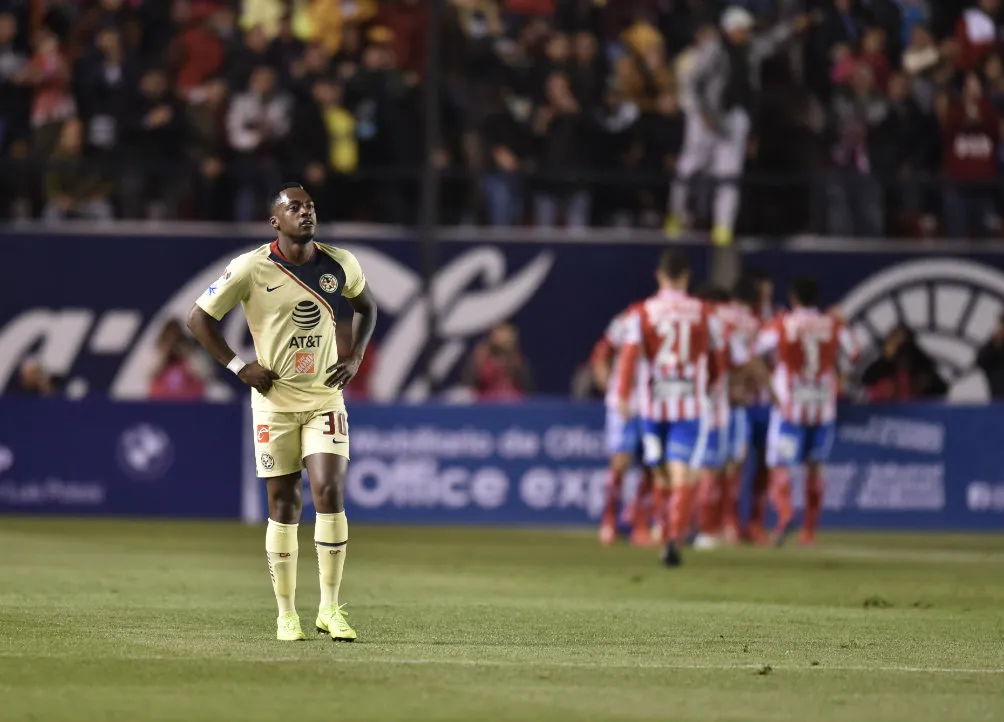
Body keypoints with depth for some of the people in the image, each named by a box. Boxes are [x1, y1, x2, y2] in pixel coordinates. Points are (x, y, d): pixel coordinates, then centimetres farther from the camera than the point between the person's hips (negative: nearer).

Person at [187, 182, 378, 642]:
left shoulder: (340, 265, 0)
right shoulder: (251, 268, -10)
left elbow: (367, 306, 20)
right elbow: (199, 318, -3)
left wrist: (356, 356, 5)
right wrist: (239, 367, -8)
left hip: (325, 397, 2)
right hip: (275, 400, -2)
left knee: (330, 493, -14)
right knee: (283, 505, 1)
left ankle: (330, 608, -4)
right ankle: (286, 614, 11)